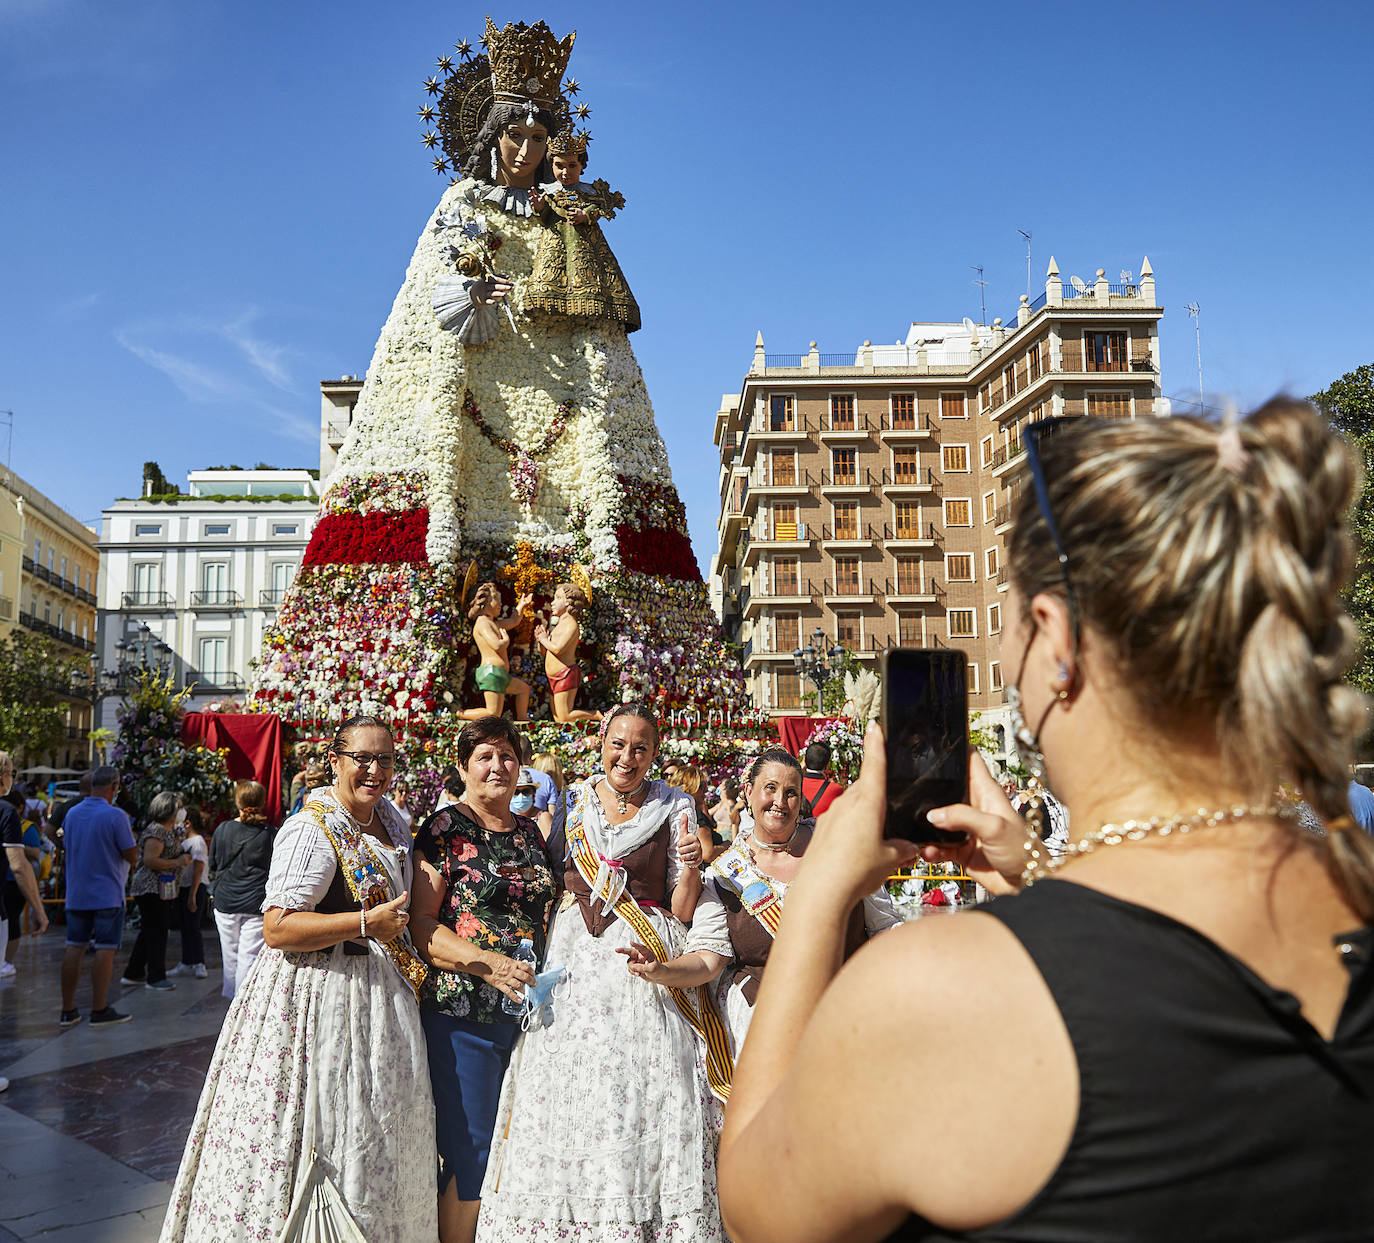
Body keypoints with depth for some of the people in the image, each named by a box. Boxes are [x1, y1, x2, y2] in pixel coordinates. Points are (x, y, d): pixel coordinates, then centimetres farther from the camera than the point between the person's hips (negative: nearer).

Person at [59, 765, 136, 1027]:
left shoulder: (72, 814, 6)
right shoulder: (115, 816, -14)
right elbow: (132, 857, -11)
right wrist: (131, 835, 5)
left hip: (76, 894, 6)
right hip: (107, 895, -6)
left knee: (74, 948, 9)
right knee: (105, 950, -1)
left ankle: (68, 1010, 12)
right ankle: (100, 1010, 1)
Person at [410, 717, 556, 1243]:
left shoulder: (529, 831, 12)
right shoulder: (445, 829, -5)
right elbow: (422, 924, -11)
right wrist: (488, 964, -23)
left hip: (527, 1010, 6)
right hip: (462, 1015, -6)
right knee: (469, 1154, 0)